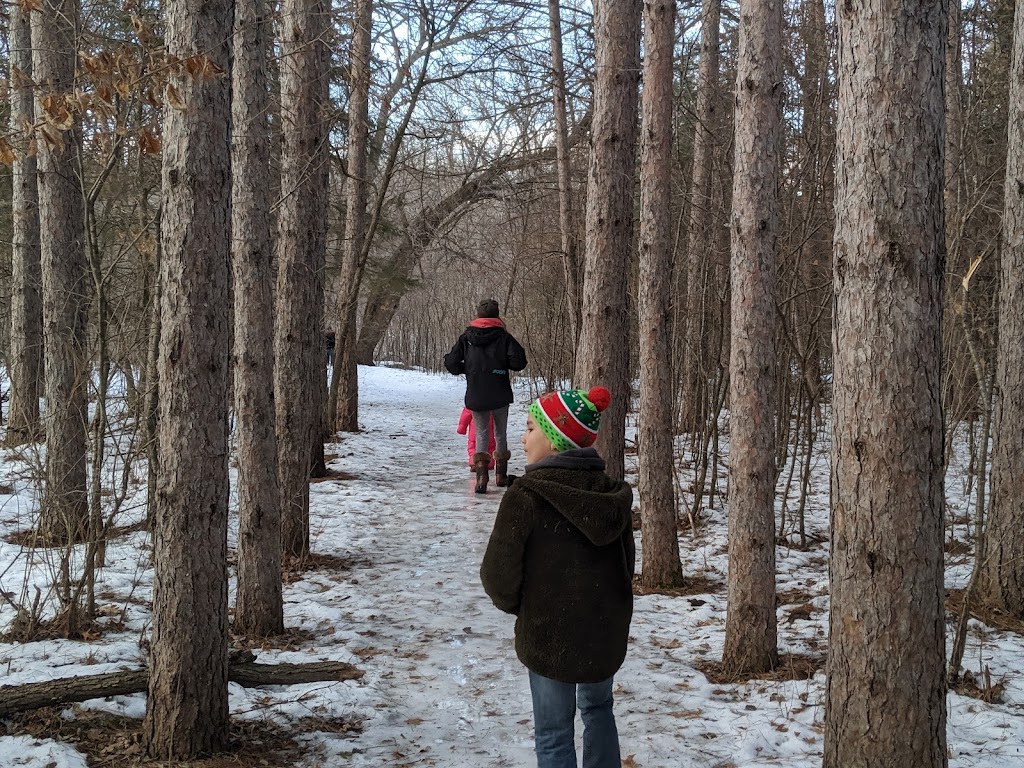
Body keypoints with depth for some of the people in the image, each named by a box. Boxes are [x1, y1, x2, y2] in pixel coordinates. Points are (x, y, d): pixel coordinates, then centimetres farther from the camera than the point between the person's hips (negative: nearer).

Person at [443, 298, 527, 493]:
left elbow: (451, 363, -2)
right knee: (500, 434, 16)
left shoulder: (466, 337, 0)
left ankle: (481, 472, -15)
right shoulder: (504, 336, -6)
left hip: (475, 397, 1)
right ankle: (501, 474, 24)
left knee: (481, 434, 7)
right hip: (500, 396, -1)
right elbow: (519, 362, -15)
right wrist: (503, 363, 6)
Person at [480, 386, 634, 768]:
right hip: (607, 632, 5)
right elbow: (626, 562, 7)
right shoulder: (612, 492, -3)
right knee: (598, 707, 29)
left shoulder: (526, 493, -19)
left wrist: (517, 606, 2)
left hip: (548, 634, -5)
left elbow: (499, 574, -17)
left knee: (554, 732, 11)